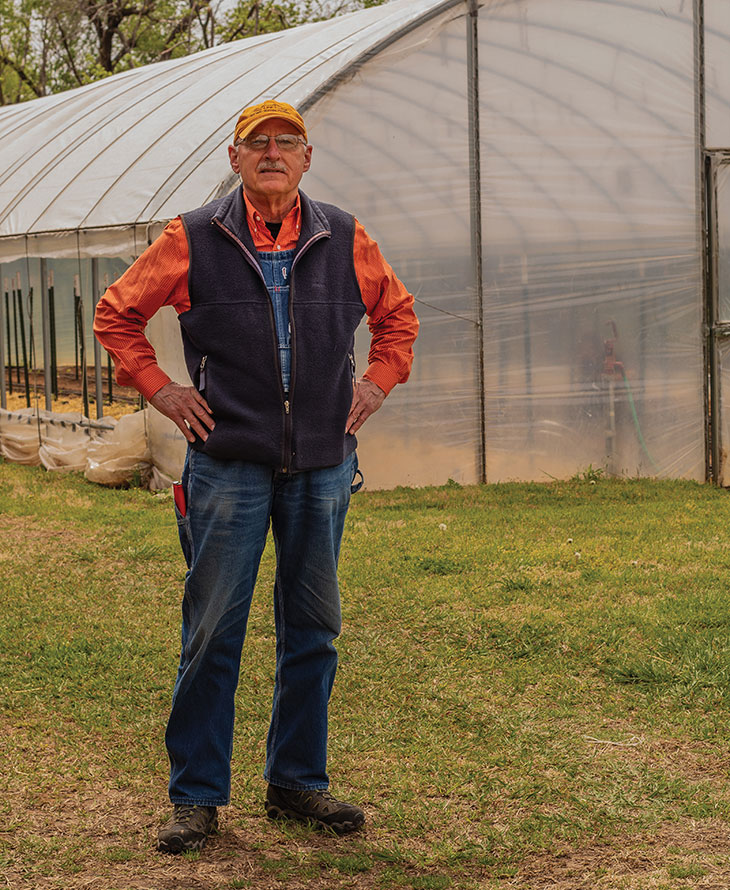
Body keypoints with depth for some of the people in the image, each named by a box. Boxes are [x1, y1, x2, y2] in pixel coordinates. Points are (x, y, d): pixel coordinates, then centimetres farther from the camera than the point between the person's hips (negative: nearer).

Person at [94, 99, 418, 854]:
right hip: (229, 462, -3)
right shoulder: (194, 241, -1)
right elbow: (116, 315, 8)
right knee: (211, 632, -1)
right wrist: (160, 390, 0)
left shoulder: (344, 241, 6)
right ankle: (196, 796, 8)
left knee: (312, 630, 9)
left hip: (323, 464, 3)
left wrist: (376, 384, 9)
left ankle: (297, 783, 22)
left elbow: (397, 314, 21)